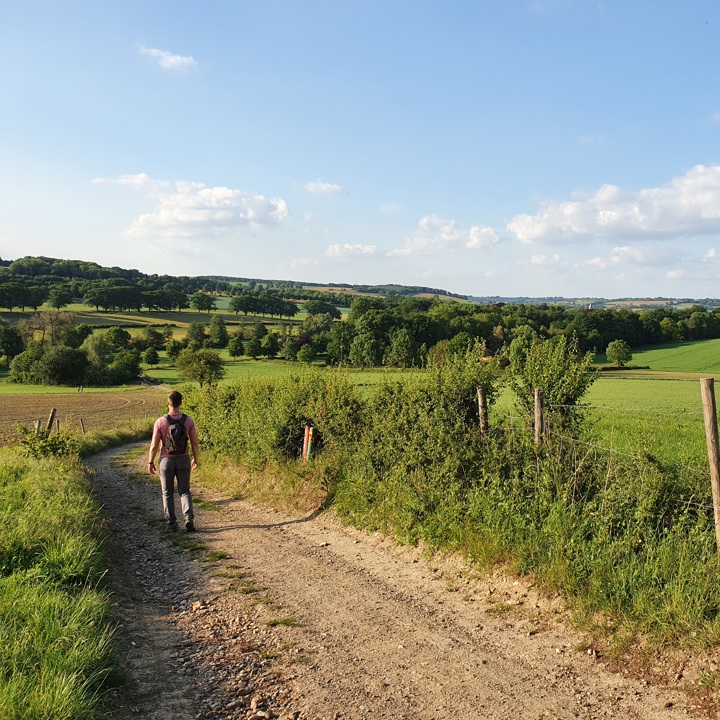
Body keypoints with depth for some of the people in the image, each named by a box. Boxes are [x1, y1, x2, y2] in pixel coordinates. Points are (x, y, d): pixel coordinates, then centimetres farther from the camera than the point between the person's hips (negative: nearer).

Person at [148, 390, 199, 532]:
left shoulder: (160, 422, -12)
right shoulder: (189, 420, -6)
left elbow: (154, 445, -9)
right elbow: (194, 443, -1)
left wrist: (150, 462, 4)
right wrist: (195, 459, 13)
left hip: (166, 460, -1)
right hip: (184, 459, 2)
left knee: (167, 493, 12)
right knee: (184, 491, 11)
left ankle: (171, 523, 11)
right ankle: (189, 517, -9)